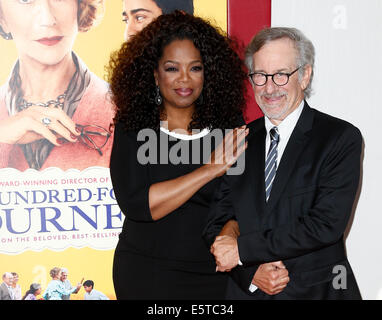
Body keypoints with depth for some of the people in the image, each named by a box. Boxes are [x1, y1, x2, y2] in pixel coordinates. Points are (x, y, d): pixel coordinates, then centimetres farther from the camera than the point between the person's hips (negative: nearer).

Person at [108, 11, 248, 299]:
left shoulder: (230, 124, -2)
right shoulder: (132, 127, -6)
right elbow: (135, 204, -18)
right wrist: (209, 169, -20)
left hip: (215, 274, 1)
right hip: (146, 274, -1)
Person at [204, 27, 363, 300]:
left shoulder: (341, 138, -9)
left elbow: (325, 224, -18)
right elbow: (217, 221, 1)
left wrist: (243, 248, -17)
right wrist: (253, 270, -15)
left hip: (317, 290, -3)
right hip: (246, 290, 3)